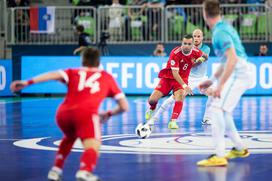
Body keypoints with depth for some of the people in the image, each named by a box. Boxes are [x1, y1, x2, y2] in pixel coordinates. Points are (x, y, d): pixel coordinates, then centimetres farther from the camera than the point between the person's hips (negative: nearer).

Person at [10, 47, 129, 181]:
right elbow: (124, 106, 26)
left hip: (63, 113, 4)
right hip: (86, 113, -4)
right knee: (93, 147, -15)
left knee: (69, 138, 34)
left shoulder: (73, 73, 28)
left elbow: (55, 75, 6)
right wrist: (108, 114, 45)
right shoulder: (107, 77, 28)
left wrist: (27, 83, -3)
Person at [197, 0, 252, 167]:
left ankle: (219, 156, -24)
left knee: (217, 109, -18)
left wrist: (219, 86, -26)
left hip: (238, 74, -10)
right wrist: (212, 81, 26)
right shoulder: (225, 27, 15)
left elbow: (232, 59, -26)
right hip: (235, 73, 10)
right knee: (221, 111, 20)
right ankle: (239, 148, 31)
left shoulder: (220, 32, -16)